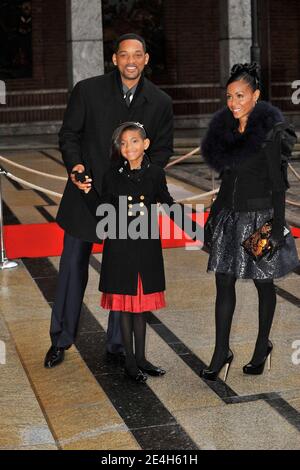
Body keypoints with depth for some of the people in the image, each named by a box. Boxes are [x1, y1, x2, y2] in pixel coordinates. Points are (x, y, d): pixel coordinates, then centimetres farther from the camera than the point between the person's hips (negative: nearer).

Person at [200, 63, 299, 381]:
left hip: (259, 214, -5)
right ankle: (221, 353, 13)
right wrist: (214, 216, 14)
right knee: (224, 283, 4)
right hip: (228, 214, 5)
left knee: (263, 283, 9)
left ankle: (262, 347, 27)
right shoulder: (223, 125, 5)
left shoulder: (270, 129, -13)